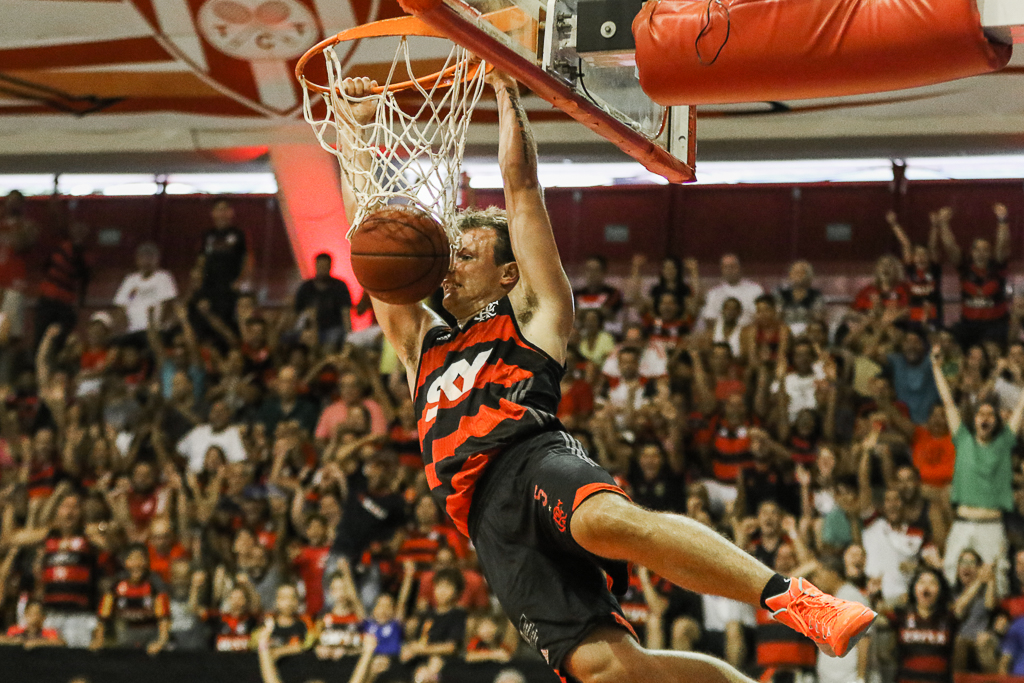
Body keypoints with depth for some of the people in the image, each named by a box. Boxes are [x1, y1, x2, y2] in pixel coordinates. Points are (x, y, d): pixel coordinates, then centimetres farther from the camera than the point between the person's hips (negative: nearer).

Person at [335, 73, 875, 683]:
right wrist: (358, 122, 38)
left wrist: (507, 90, 26)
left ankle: (791, 597, -43)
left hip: (534, 456, -3)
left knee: (610, 521, -40)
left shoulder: (533, 315, 22)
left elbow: (521, 181, 19)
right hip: (488, 516, 3)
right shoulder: (423, 343, 36)